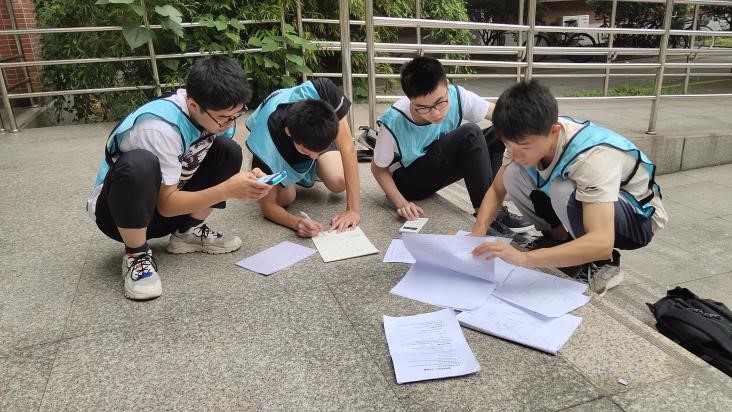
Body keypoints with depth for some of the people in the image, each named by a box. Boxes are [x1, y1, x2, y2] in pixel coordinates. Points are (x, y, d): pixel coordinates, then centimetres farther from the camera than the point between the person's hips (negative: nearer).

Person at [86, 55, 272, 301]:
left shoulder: (217, 113, -13)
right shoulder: (159, 126, -33)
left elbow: (219, 169, -1)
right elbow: (166, 204, -28)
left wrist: (246, 180, -23)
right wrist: (227, 190, -36)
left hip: (172, 203, 6)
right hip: (118, 210, -6)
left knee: (228, 151, -10)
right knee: (139, 164, -39)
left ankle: (188, 232, 1)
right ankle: (136, 255, -16)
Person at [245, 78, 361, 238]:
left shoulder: (322, 92, -45)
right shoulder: (266, 146, -44)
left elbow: (348, 149, -39)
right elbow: (267, 205, -31)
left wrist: (353, 209, -41)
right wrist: (297, 222, -51)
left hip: (317, 132, 2)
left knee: (339, 184, -17)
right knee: (284, 198, -19)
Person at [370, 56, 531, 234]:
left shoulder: (457, 96, -22)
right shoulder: (393, 123, -30)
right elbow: (378, 169, -14)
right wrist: (401, 203, -28)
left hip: (440, 167, 5)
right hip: (406, 181, -5)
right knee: (470, 135, -29)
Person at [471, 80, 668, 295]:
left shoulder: (591, 155, -37)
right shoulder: (526, 138, -19)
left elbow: (601, 242, -44)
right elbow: (497, 190, -7)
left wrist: (525, 258, -51)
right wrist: (478, 232, -24)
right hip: (583, 204, 6)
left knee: (563, 191, -37)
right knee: (513, 175, -17)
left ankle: (603, 262, -12)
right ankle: (558, 237, 3)